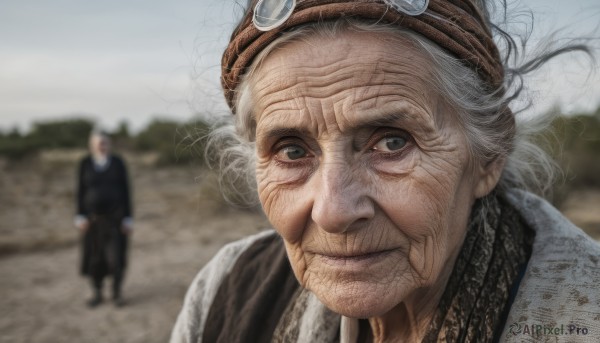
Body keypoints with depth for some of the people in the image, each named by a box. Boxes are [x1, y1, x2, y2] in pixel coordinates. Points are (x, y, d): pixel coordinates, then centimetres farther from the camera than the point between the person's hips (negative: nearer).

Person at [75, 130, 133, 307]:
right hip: (93, 217, 1)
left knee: (116, 256, -5)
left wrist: (128, 218, -4)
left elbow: (126, 191, -1)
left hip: (115, 216, -1)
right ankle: (97, 293, 21)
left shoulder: (118, 163, -3)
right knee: (94, 256, 6)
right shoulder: (85, 164, -1)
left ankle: (117, 293, 12)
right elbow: (80, 191, 3)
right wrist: (80, 216, -4)